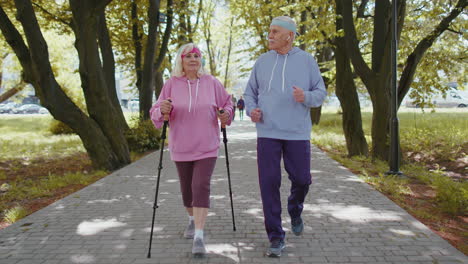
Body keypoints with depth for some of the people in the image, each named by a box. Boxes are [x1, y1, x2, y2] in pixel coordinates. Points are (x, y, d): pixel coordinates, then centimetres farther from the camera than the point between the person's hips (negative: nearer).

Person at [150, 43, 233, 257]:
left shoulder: (211, 83, -2)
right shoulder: (171, 84, -3)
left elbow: (227, 103, 10)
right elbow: (156, 114, -5)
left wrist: (226, 115, -12)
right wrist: (162, 111, -27)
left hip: (206, 147, -1)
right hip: (181, 148, 2)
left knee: (201, 187, -13)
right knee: (187, 189, 15)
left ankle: (199, 237, -13)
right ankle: (192, 219, 43)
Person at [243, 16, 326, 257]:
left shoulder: (306, 61, 4)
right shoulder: (262, 61, 8)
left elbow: (320, 93, 4)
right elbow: (250, 93, 14)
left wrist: (306, 97, -18)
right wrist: (251, 110, -6)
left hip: (297, 133, 0)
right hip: (267, 132, 1)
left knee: (301, 179, 7)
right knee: (269, 183, -4)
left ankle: (295, 211, 42)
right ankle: (276, 237, 8)